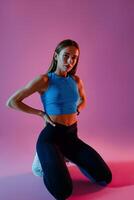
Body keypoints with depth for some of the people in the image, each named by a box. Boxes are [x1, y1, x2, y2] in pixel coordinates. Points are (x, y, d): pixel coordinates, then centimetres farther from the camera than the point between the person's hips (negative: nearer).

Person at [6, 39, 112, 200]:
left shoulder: (76, 80, 6)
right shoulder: (44, 79, -11)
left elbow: (83, 100, 28)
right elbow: (12, 102, -8)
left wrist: (76, 112, 7)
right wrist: (42, 113, -9)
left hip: (72, 137, 5)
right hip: (50, 137, -5)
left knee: (105, 178, -1)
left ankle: (70, 158, 23)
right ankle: (50, 165, 12)